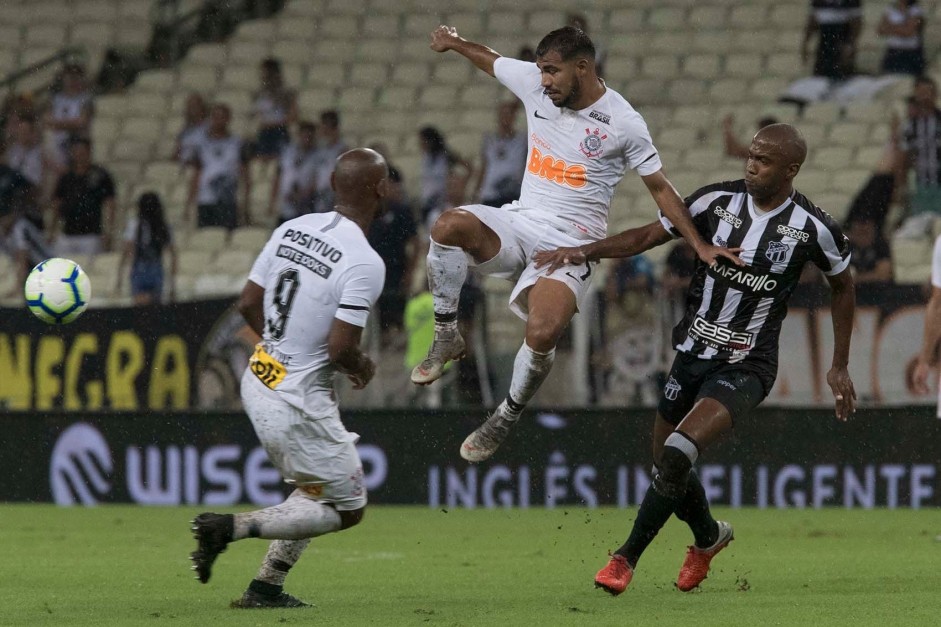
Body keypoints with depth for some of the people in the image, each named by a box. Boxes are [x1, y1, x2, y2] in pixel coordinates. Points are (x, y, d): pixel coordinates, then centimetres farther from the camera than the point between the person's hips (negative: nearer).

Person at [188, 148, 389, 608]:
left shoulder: (291, 229, 3)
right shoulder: (364, 263, -20)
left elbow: (248, 303, 8)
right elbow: (340, 348, -23)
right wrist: (363, 367, -1)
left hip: (258, 381, 8)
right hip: (299, 403, -8)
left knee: (315, 489, 25)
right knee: (347, 509, 6)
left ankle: (267, 586, 17)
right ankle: (233, 526, -8)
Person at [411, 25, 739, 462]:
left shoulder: (623, 123, -9)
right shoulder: (533, 83, 2)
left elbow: (659, 187, 1)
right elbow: (491, 60, 24)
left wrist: (700, 245, -3)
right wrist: (454, 43, 37)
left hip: (570, 244, -4)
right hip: (518, 223, 4)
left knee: (542, 334, -29)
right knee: (449, 225, -30)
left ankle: (507, 416, 1)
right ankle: (446, 339, -12)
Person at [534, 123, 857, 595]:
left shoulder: (812, 228, -11)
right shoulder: (717, 201, -5)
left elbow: (843, 286, 6)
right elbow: (648, 236, 0)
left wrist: (839, 367, 9)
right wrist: (583, 251, -15)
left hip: (745, 368, -5)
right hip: (692, 356, 5)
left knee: (676, 456, -23)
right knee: (666, 463, 13)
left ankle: (626, 558, -7)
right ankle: (708, 538, 44)